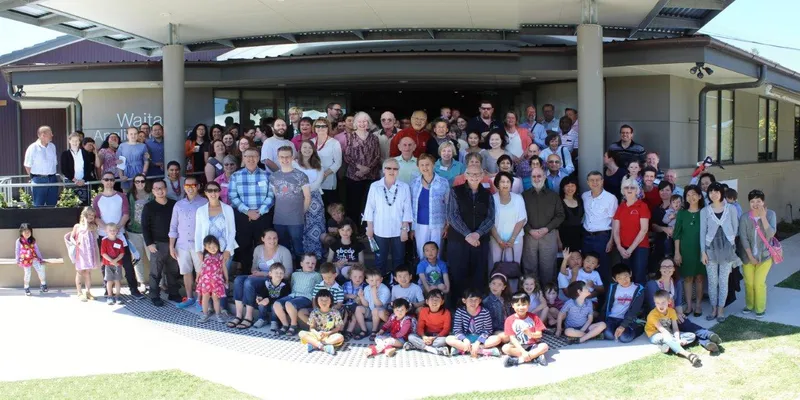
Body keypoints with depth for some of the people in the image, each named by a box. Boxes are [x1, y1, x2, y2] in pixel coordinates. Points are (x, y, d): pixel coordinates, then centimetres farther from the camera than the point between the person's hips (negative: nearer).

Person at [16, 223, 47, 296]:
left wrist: (41, 259, 10)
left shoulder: (33, 240, 6)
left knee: (41, 269, -9)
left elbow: (36, 250, 11)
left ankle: (43, 285, 6)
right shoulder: (19, 241, -4)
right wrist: (17, 261, 4)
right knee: (27, 273, -1)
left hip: (34, 258, 3)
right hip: (25, 260, -3)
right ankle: (26, 288, 16)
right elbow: (17, 251, 3)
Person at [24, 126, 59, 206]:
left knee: (53, 205, 7)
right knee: (38, 206, -1)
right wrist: (34, 178, 3)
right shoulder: (33, 148, -6)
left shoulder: (52, 146, 10)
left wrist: (52, 175, 9)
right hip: (39, 180, -5)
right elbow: (28, 166, -2)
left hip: (52, 179, 5)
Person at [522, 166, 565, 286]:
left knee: (548, 266, 2)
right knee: (530, 266, 3)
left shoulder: (553, 195, 8)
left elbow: (560, 215, 3)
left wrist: (546, 229, -9)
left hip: (549, 235, 0)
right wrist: (530, 230, -11)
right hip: (530, 235, 0)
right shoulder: (524, 195, 7)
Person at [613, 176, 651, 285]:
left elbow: (644, 230, -9)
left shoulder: (642, 206, -3)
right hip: (624, 250, 4)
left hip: (640, 247, -4)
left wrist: (631, 249, -12)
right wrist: (619, 248, -7)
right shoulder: (620, 207, 10)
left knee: (639, 278, -8)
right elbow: (615, 230, 7)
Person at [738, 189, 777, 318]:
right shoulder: (745, 217, -8)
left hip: (764, 255, -1)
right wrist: (750, 256, -12)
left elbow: (771, 234, -20)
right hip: (748, 255, 1)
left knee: (759, 283, -3)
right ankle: (749, 305, 30)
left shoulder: (770, 214, -9)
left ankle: (760, 308, 16)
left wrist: (763, 217, -28)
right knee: (748, 282, 9)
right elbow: (743, 238, -9)